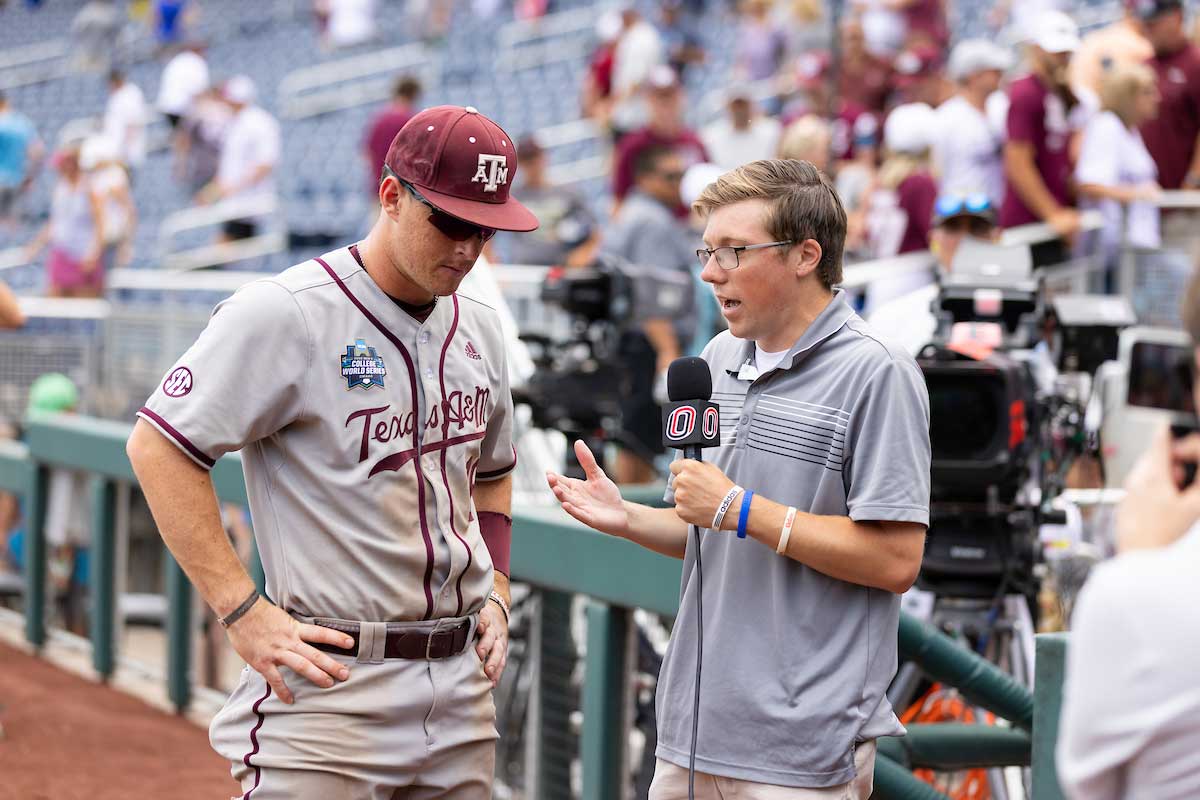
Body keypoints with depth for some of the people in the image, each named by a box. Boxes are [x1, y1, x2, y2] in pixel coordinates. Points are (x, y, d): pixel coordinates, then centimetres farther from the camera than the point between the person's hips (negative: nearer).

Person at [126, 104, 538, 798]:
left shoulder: (478, 329, 12)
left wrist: (496, 590, 12)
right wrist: (244, 612, -16)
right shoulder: (285, 313, -11)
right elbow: (159, 447, -12)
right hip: (330, 681, -7)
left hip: (460, 686, 7)